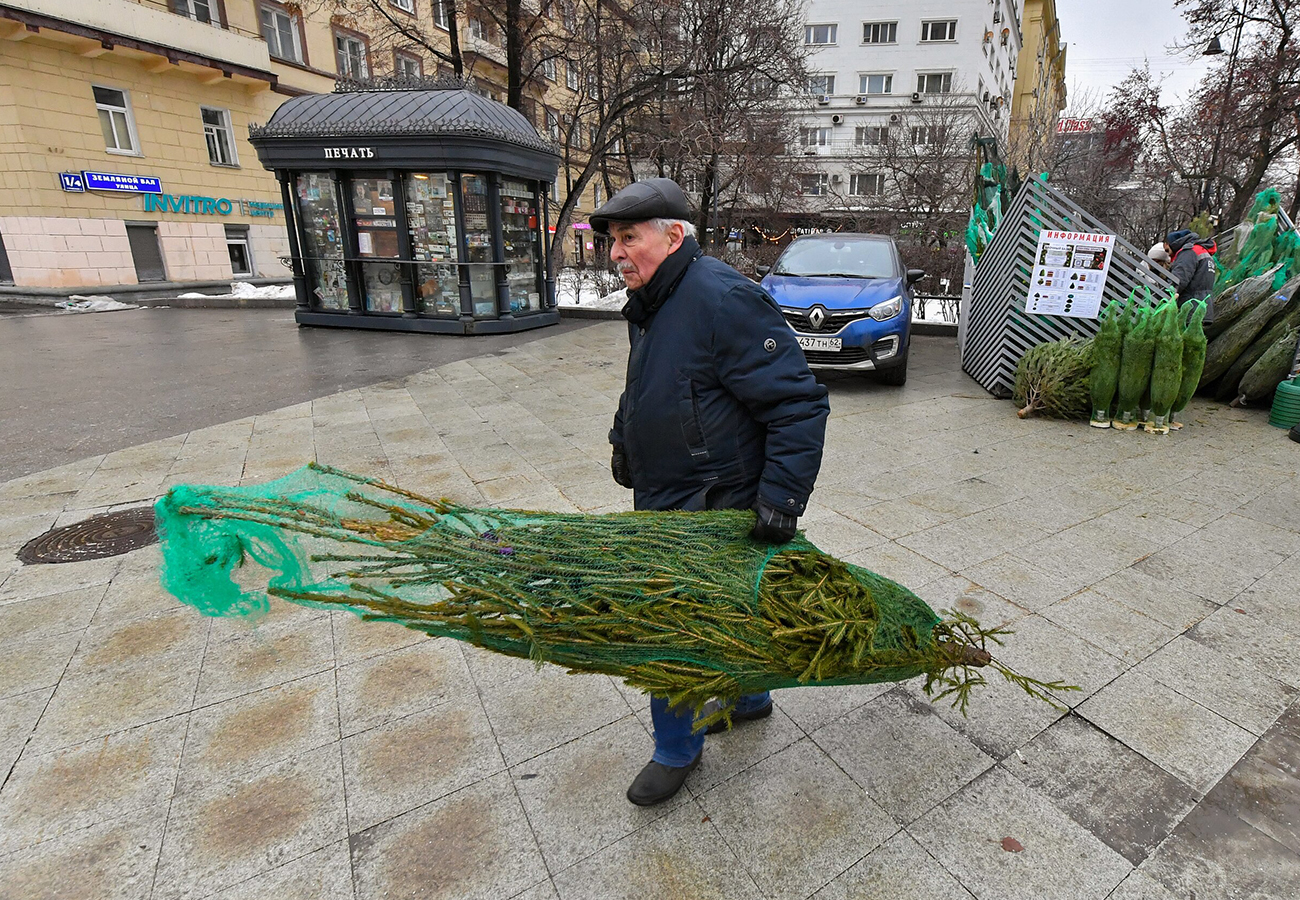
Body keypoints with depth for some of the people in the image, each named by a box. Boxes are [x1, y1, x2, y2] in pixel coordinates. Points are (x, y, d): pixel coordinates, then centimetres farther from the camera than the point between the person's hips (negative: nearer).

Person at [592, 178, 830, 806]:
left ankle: (678, 750, 28)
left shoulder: (724, 300, -22)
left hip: (711, 509, -9)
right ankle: (748, 698, 48)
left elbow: (799, 405, -23)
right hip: (665, 502, 9)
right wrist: (622, 438, 22)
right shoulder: (650, 304, 9)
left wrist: (781, 498, -25)